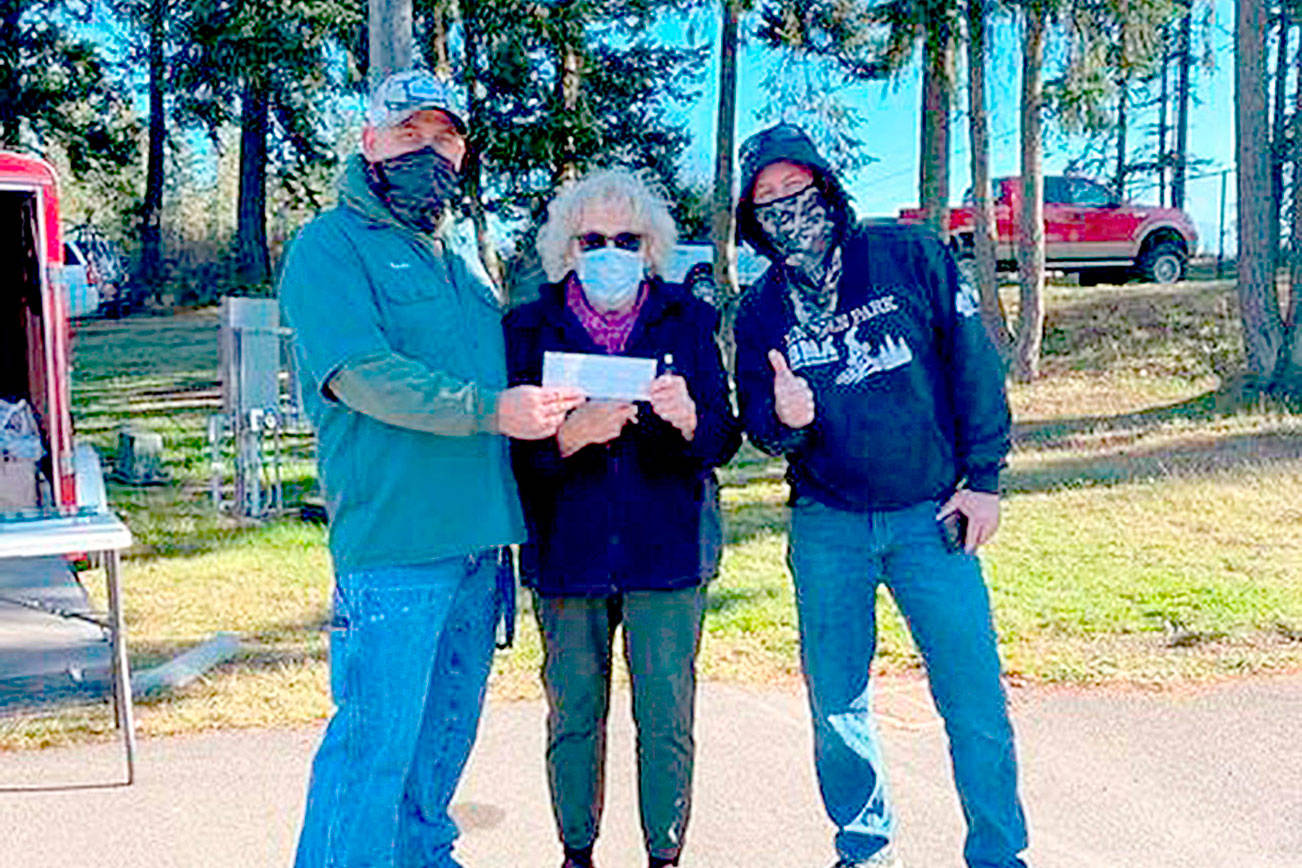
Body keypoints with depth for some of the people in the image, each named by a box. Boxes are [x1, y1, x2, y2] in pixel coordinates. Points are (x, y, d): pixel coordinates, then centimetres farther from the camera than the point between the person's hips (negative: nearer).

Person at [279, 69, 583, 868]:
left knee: (445, 732, 18)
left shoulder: (456, 261, 20)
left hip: (477, 538, 8)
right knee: (375, 741, -6)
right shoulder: (331, 246, -4)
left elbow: (504, 379, 29)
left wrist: (558, 415, 10)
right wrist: (488, 409, -26)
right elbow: (361, 374, -19)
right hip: (392, 541, -8)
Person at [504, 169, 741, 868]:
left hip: (665, 550, 0)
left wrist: (688, 418, -22)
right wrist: (568, 435, -22)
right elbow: (513, 450, -2)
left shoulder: (688, 321, 5)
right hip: (566, 549, 0)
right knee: (572, 713, 8)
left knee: (666, 719, 2)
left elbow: (723, 441, 0)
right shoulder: (530, 328, 4)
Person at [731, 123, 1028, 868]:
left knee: (975, 700, -3)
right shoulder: (761, 311, 5)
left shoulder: (911, 256, -2)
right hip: (827, 526, 3)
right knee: (836, 706, 8)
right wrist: (784, 420, -18)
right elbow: (759, 423, 6)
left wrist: (983, 478, -4)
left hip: (931, 514, -2)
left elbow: (974, 364, -1)